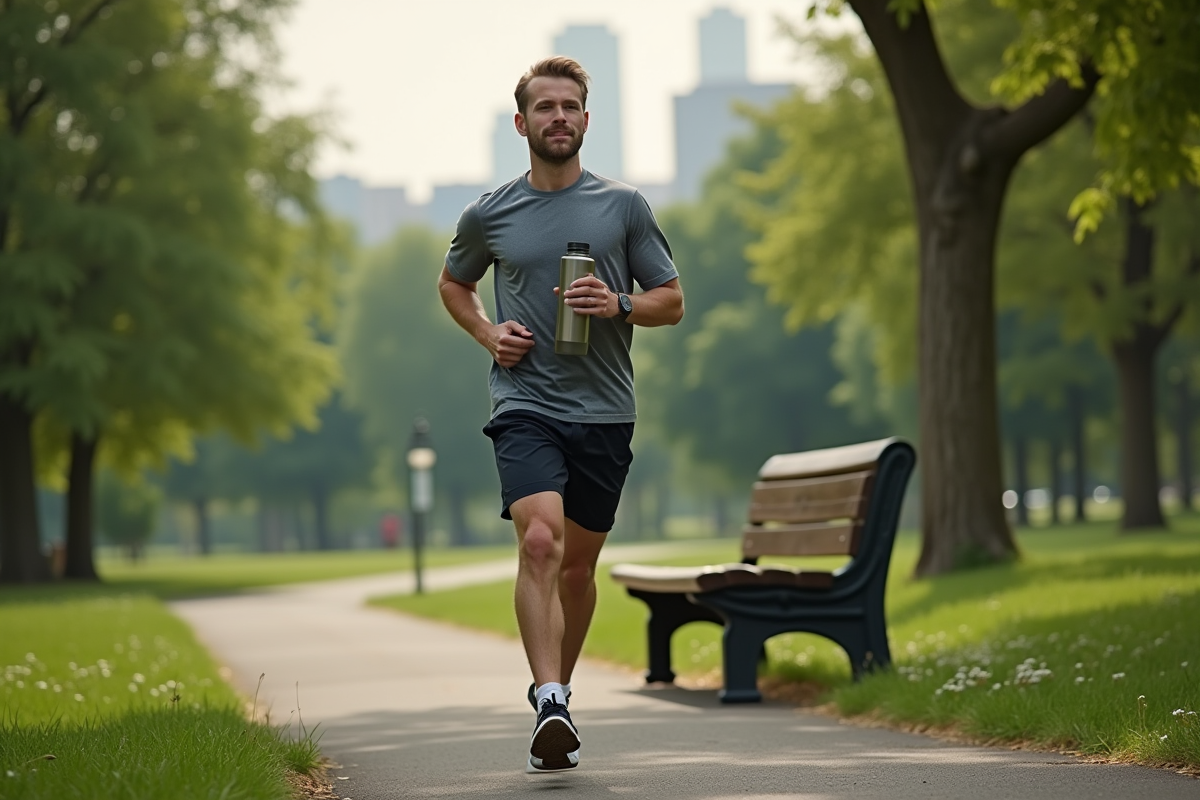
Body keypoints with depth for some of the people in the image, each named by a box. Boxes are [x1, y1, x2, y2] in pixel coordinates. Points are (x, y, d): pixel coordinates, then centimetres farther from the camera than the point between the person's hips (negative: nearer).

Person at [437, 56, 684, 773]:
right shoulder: (489, 215, 6)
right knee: (539, 541, -23)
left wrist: (620, 304, -12)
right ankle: (550, 707, -29)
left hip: (605, 413, 2)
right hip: (525, 408, -2)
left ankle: (557, 694, 31)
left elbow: (672, 301, 9)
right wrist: (487, 332, 5)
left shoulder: (624, 206, 5)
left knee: (577, 566, 10)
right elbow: (454, 284, 24)